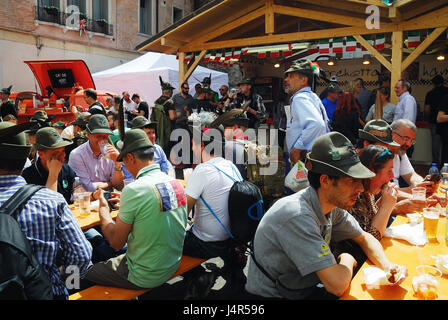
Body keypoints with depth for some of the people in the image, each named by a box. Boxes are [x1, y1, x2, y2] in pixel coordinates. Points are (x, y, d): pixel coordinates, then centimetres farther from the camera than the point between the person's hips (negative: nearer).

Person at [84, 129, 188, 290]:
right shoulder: (176, 183, -3)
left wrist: (103, 204, -2)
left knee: (85, 272, 12)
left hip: (144, 278, -7)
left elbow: (116, 242, -14)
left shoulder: (134, 190, -25)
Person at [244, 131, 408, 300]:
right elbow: (337, 285, -33)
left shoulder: (333, 204, -6)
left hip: (305, 289, 7)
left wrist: (386, 265, -7)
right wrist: (347, 260, -13)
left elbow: (364, 237, 10)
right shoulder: (297, 215, -32)